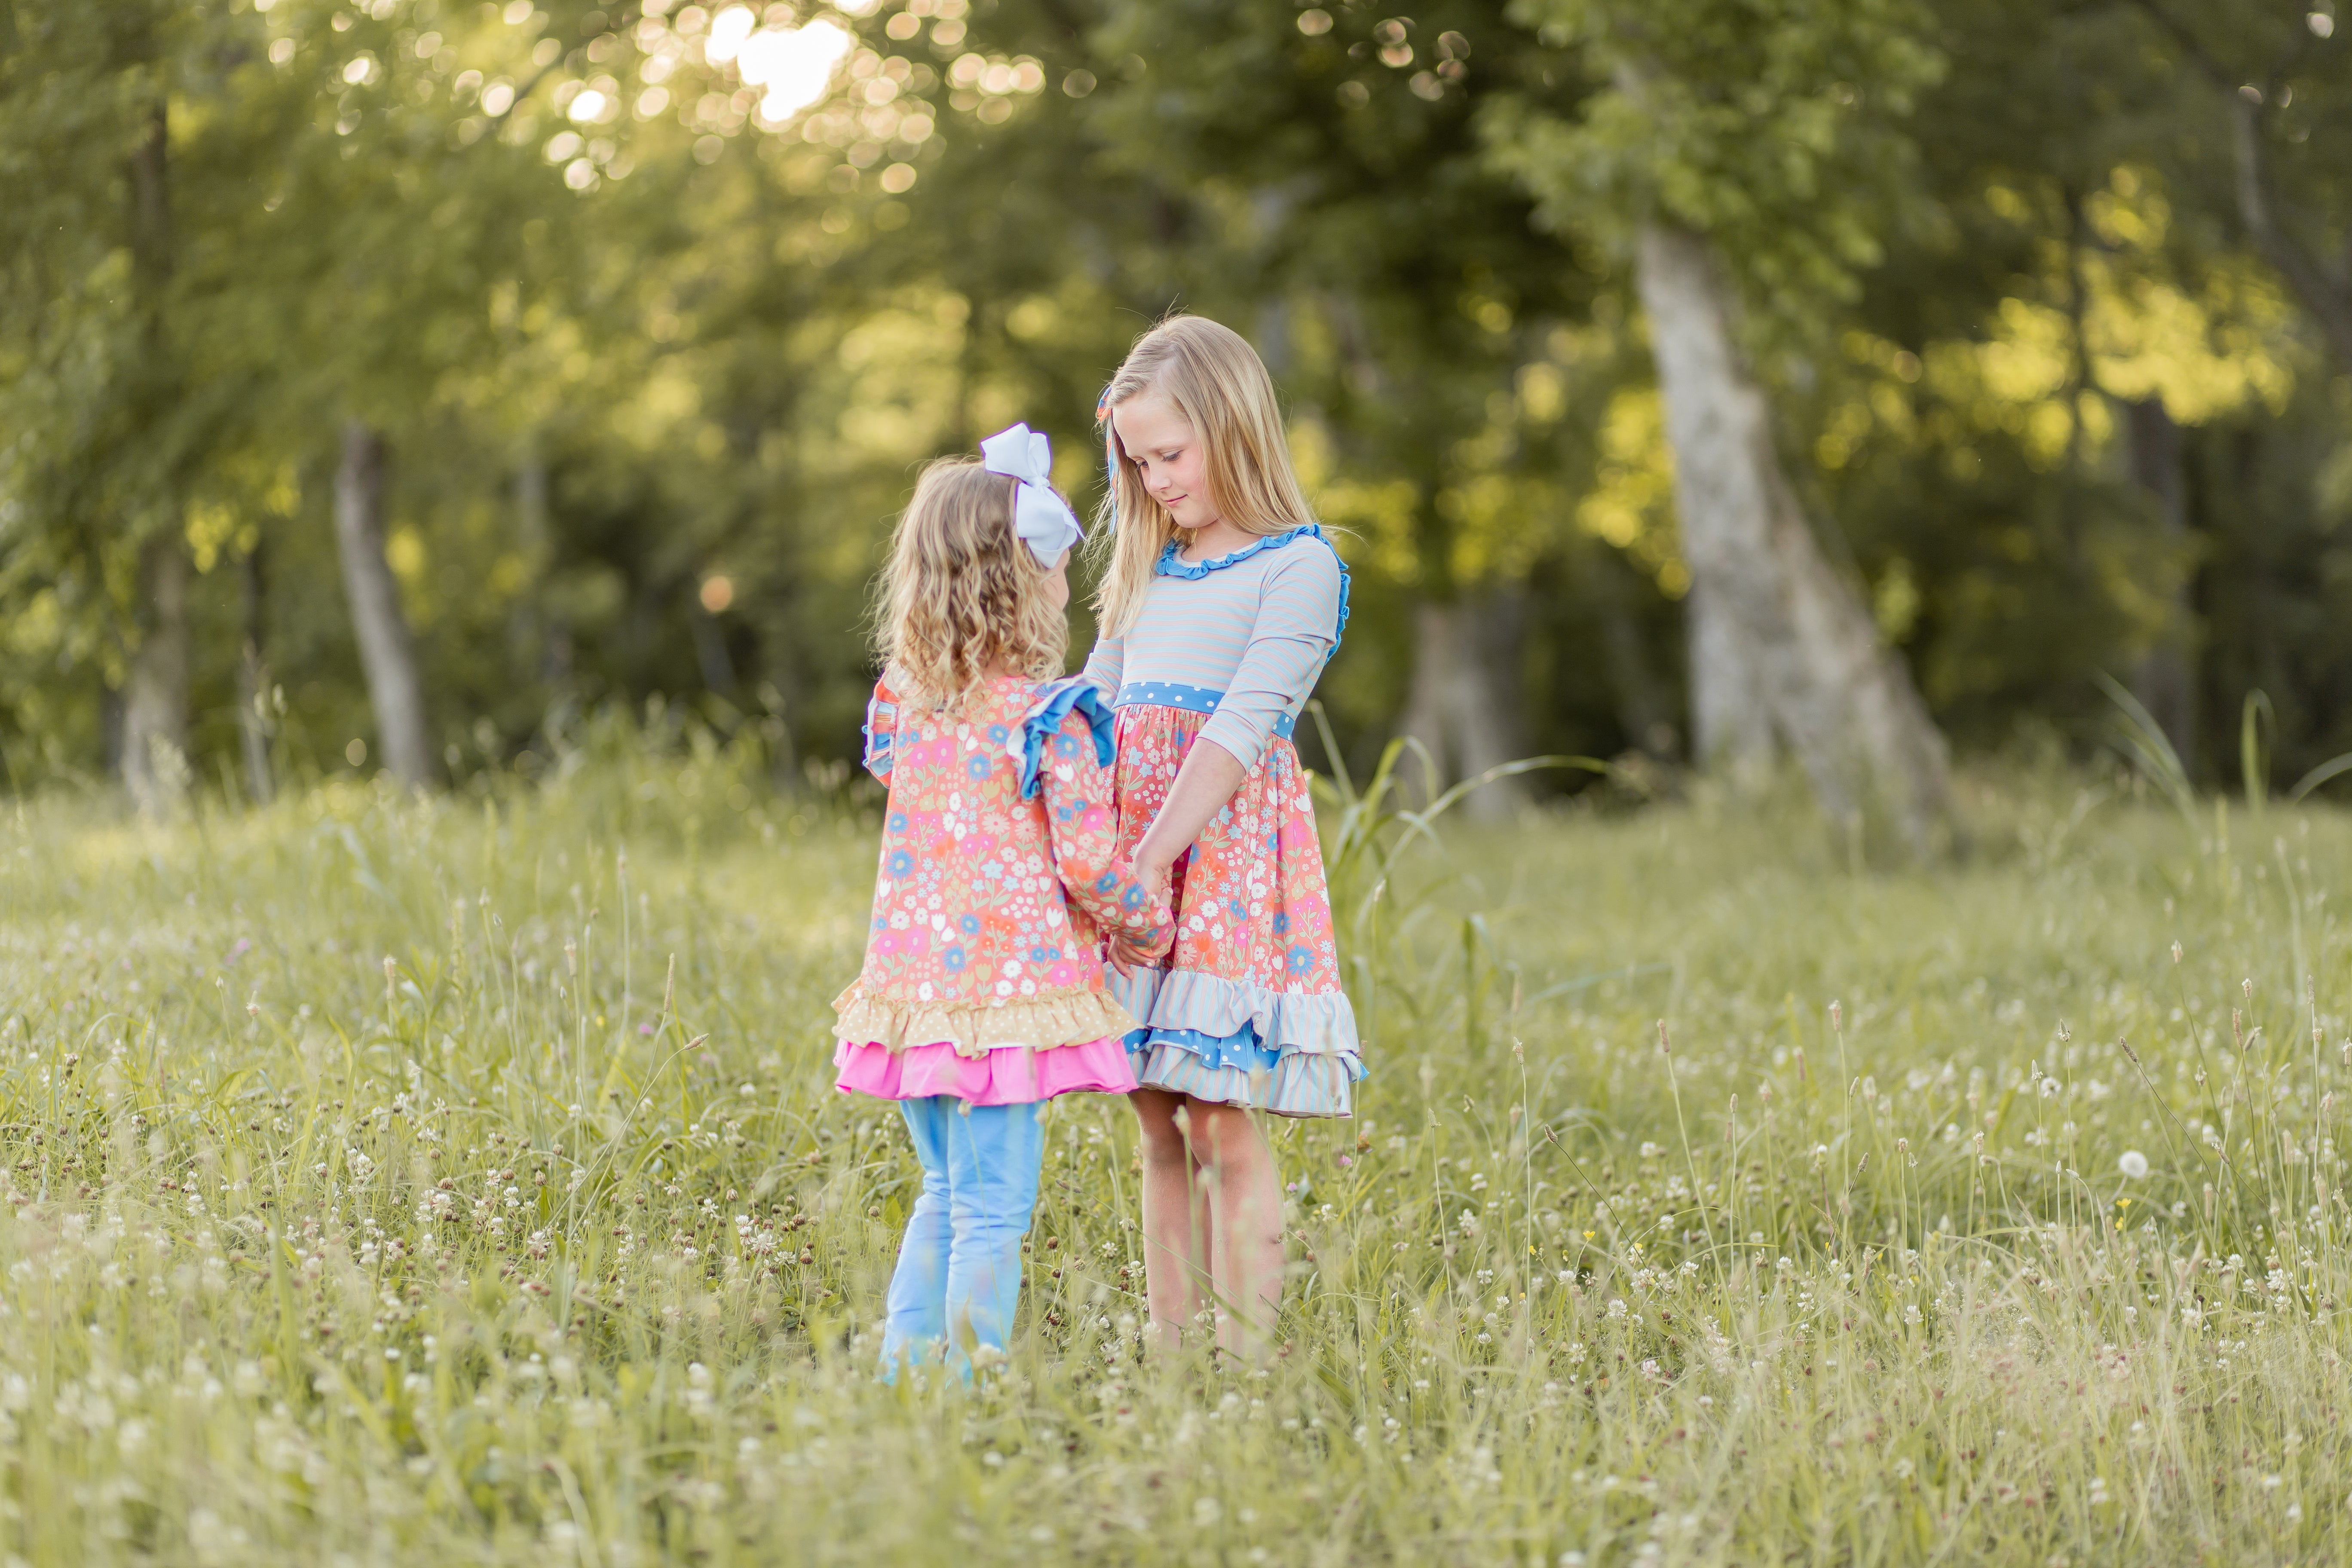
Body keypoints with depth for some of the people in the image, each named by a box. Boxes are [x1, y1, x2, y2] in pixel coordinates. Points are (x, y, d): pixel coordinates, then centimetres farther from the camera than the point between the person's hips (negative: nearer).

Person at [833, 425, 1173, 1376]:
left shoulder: (904, 698, 6)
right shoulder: (1050, 718, -13)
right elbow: (1088, 860, -13)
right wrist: (1152, 929, 4)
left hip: (910, 976, 7)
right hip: (1006, 981, -7)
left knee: (947, 1192, 20)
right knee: (993, 1210, -2)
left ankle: (901, 1366, 20)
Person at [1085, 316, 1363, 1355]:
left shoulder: (1297, 566, -5)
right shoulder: (1146, 572, 18)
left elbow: (1241, 727, -14)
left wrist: (1151, 859, -22)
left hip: (1226, 849, -6)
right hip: (1129, 853, 6)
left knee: (1223, 1123, -9)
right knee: (1161, 1128, 7)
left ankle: (1245, 1359, -6)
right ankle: (1168, 1352, 11)